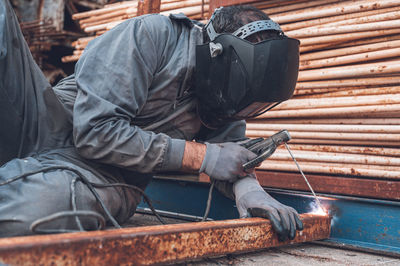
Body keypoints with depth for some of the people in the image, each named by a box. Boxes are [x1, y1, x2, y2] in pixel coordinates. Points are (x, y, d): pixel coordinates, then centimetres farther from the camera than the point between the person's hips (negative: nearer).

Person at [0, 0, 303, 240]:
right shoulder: (151, 35, -12)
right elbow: (95, 130, -19)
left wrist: (248, 187, -14)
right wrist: (200, 156, -19)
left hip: (106, 176, 3)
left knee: (35, 205, -38)